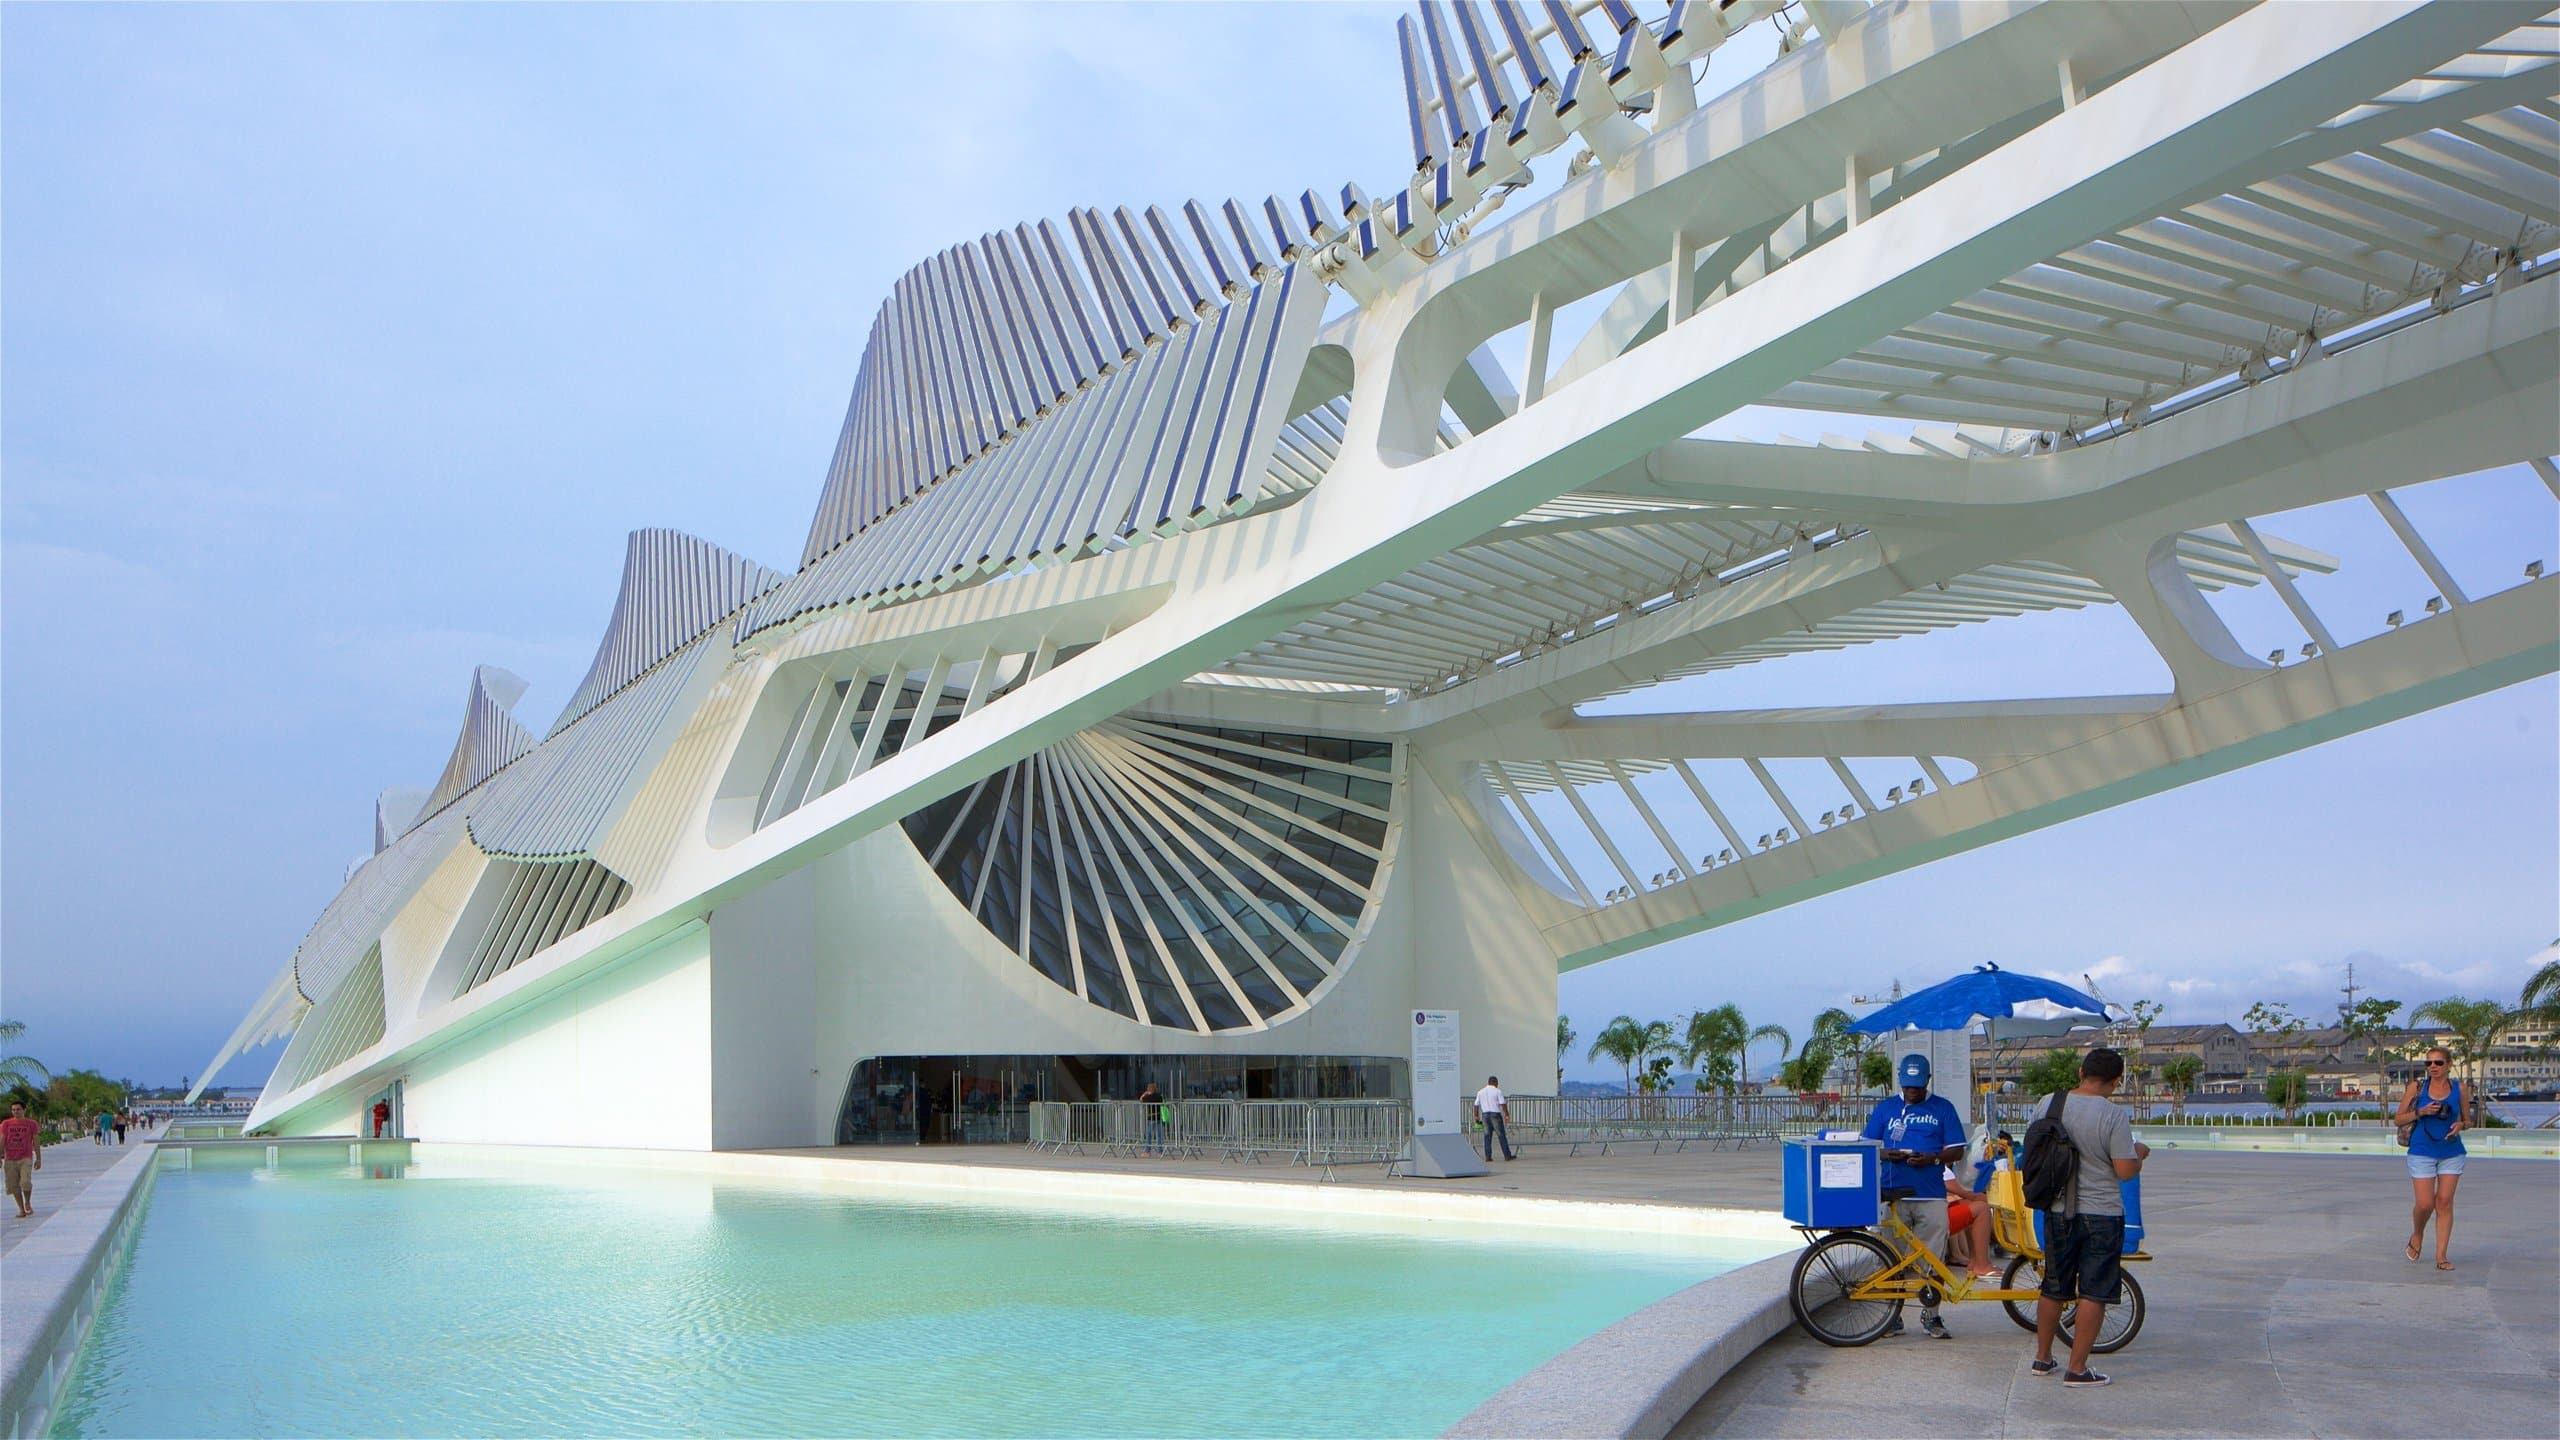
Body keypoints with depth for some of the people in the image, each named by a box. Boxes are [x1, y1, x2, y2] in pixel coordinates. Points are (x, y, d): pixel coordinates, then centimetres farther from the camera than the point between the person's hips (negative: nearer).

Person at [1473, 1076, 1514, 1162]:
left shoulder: (1480, 1092, 9)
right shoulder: (1497, 1091, -4)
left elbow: (1476, 1105, 8)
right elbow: (1503, 1104, -9)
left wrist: (1476, 1116, 14)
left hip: (1485, 1115, 4)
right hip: (1495, 1114, -4)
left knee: (1487, 1136, 7)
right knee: (1501, 1135, 2)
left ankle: (1488, 1157, 2)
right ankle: (1507, 1156, 5)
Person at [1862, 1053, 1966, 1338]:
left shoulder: (1942, 1109, 9)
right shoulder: (1885, 1108, 12)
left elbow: (1957, 1151, 5)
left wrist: (1932, 1159, -13)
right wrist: (1886, 1154, -10)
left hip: (1931, 1195, -1)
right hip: (1893, 1195, 1)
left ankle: (1931, 1316, 13)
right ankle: (1892, 1316, 12)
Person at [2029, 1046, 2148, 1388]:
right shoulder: (2113, 1115, -16)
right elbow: (2125, 1171, -16)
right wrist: (2139, 1153, 4)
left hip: (2057, 1212, 5)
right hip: (2101, 1215, -5)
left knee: (2052, 1288, 15)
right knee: (2093, 1293, 2)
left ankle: (2042, 1358, 24)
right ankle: (2077, 1369, 3)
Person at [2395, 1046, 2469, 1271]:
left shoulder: (2458, 1088, 4)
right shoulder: (2416, 1087, -1)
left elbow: (2467, 1120, 14)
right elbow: (2398, 1119, 2)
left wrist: (2460, 1125, -9)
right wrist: (2420, 1112, -15)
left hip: (2452, 1153, 2)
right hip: (2422, 1153, -2)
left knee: (2444, 1202, -1)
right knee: (2424, 1204, -6)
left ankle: (2441, 1256, 4)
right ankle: (2417, 1236, 25)